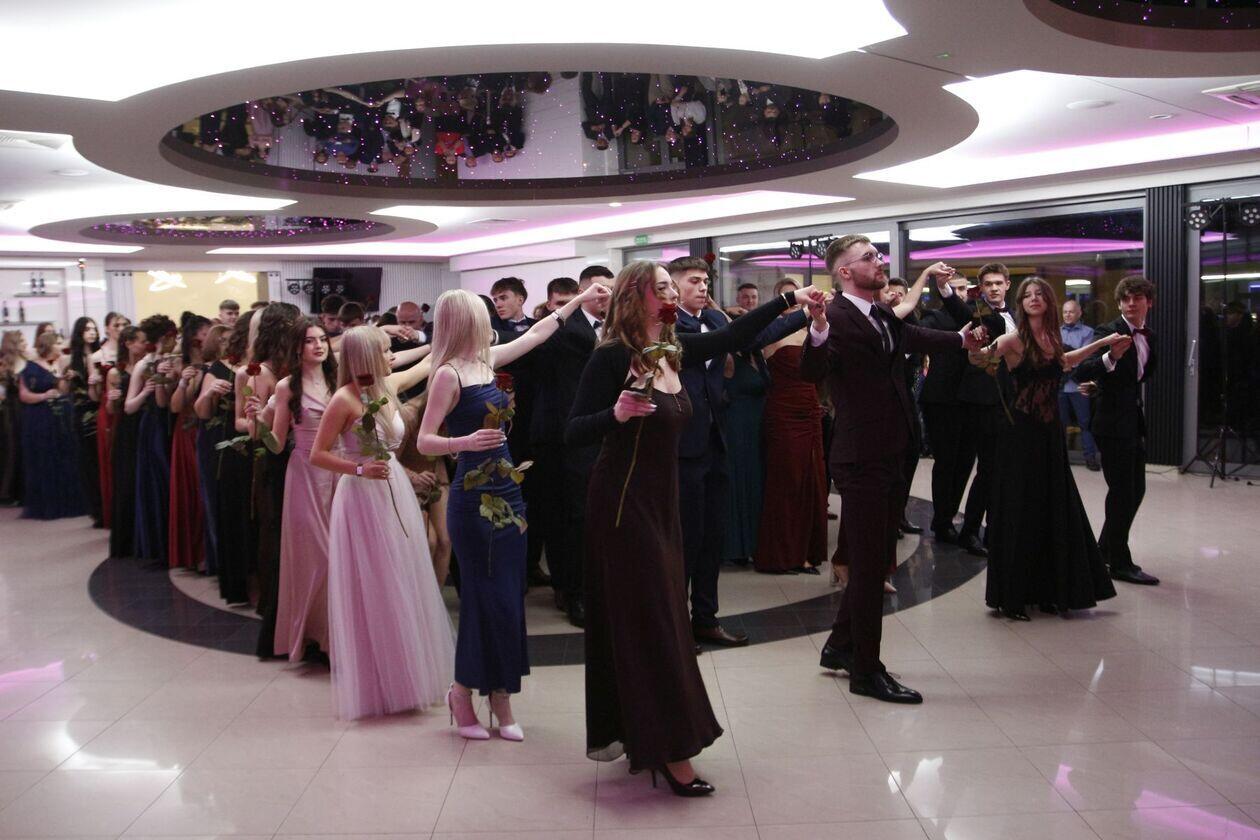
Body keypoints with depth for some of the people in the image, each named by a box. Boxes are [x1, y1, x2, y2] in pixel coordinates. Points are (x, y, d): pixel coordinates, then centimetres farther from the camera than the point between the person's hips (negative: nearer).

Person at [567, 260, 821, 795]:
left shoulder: (675, 350, 5)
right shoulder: (611, 357, -15)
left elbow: (734, 335, 19)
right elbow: (574, 435, -16)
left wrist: (788, 300, 18)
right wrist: (615, 414, -34)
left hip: (661, 499, 8)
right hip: (623, 501, -8)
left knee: (656, 617, 14)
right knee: (649, 622, -2)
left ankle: (644, 738, 28)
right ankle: (669, 750, 8)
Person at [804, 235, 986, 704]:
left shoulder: (884, 315, 10)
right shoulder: (837, 318, -16)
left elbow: (914, 338, 32)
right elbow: (811, 373, -32)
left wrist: (961, 340, 46)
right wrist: (818, 330, -51)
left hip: (890, 455, 9)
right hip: (861, 459, -9)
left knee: (878, 559, 17)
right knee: (869, 564, -1)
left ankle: (840, 646, 32)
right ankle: (866, 670, 12)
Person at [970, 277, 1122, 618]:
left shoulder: (1052, 338, 7)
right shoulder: (1015, 338, -11)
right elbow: (979, 357, -28)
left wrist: (1102, 343, 32)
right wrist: (976, 346, -49)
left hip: (1050, 431, 6)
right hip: (1021, 432, -6)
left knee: (1054, 509, 10)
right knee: (1020, 510, -2)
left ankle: (1048, 590, 22)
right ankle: (1012, 596, 9)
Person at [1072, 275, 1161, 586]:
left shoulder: (1147, 335, 10)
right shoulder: (1108, 331, -15)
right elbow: (1080, 373, -27)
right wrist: (1111, 357, -43)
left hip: (1135, 421, 8)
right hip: (1113, 423, -8)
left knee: (1135, 490, 13)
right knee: (1122, 491, -4)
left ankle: (1105, 549, 27)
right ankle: (1120, 563, 5)